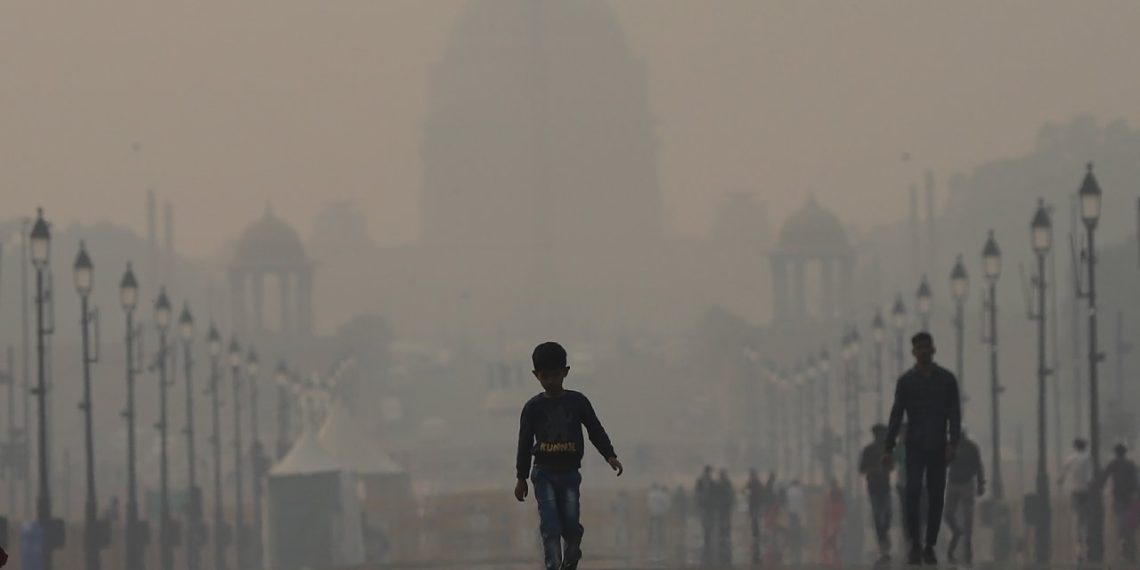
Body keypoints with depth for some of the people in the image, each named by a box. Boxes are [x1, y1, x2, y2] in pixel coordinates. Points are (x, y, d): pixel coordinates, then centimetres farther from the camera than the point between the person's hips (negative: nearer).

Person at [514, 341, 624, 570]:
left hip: (570, 473, 0)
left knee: (571, 525, -4)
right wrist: (521, 477, 7)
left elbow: (596, 431, 6)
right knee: (550, 527, -11)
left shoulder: (577, 402, 3)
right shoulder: (533, 408, 2)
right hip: (544, 473, 0)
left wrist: (610, 456, -7)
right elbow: (525, 444, 7)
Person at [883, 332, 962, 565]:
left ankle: (930, 548, 6)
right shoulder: (906, 381, 3)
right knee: (913, 491, -17)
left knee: (936, 497, 0)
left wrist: (953, 443, -13)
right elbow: (896, 415, 3)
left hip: (938, 447, 1)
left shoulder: (947, 379, 4)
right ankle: (915, 544, -11)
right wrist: (888, 448, -2)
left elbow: (954, 414, 0)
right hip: (915, 446, -1)